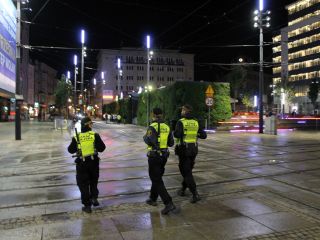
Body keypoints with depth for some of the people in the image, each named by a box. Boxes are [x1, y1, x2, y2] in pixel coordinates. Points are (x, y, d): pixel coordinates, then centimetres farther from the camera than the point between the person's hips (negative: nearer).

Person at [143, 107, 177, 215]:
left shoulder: (152, 126, -14)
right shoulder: (167, 127, 6)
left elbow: (150, 141, -26)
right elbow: (171, 143, 7)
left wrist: (145, 137, -5)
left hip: (154, 156, -7)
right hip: (164, 155, 7)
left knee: (157, 181, -3)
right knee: (156, 177, 23)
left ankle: (169, 204, -11)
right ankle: (153, 199, 35)